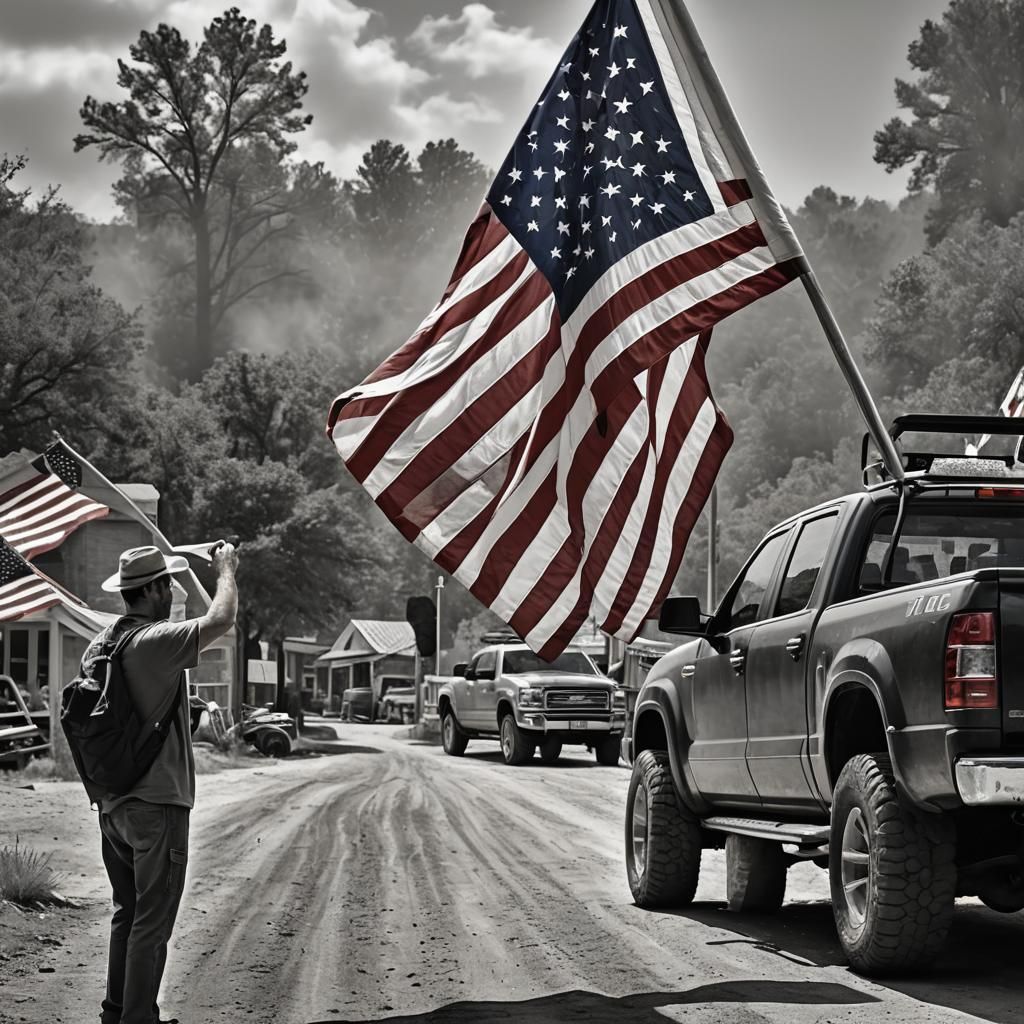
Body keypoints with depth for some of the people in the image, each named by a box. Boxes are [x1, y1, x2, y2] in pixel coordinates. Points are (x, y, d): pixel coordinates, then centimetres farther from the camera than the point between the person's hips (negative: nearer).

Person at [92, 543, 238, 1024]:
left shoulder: (101, 646, 10)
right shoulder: (154, 642, -17)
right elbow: (221, 619, -24)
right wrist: (226, 568, -5)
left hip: (112, 803, 9)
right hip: (157, 802, -9)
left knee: (127, 913, 17)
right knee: (152, 923, -3)